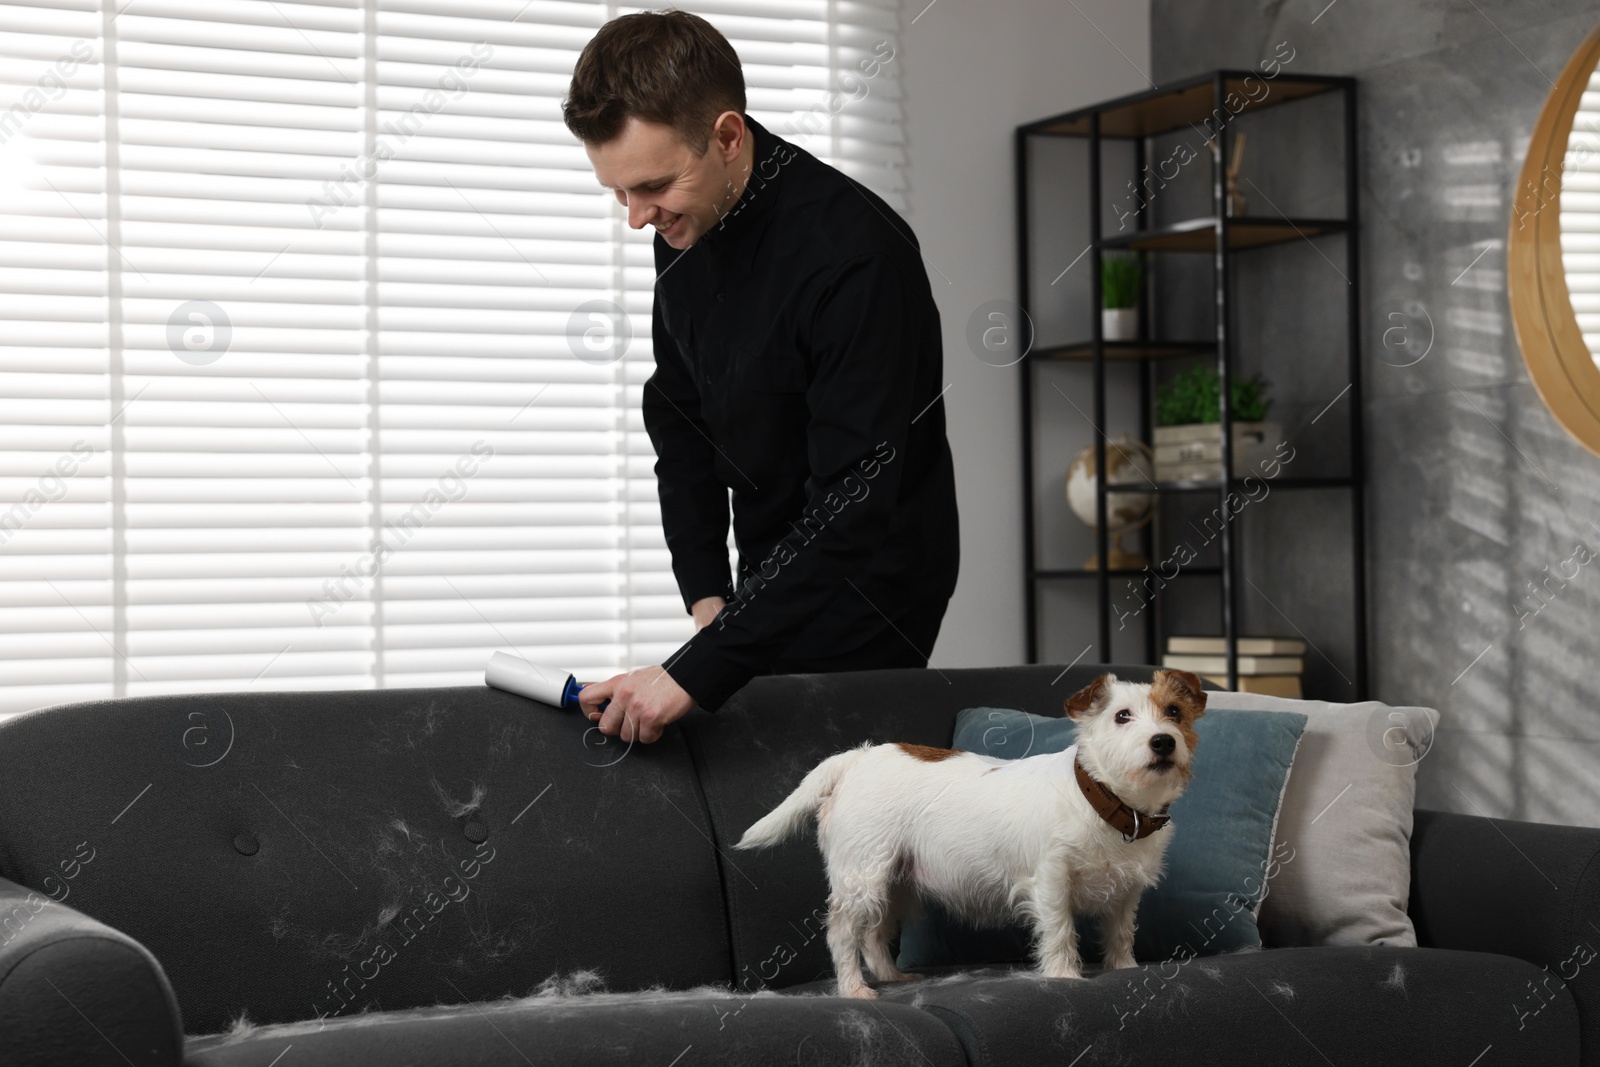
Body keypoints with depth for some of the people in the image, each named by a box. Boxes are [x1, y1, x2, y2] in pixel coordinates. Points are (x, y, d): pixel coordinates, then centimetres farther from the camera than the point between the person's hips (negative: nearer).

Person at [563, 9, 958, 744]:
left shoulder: (854, 257, -29)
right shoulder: (685, 222, -4)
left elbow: (853, 509, -33)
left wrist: (696, 672, -36)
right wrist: (706, 593, -2)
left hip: (865, 583, -7)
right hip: (771, 572, 7)